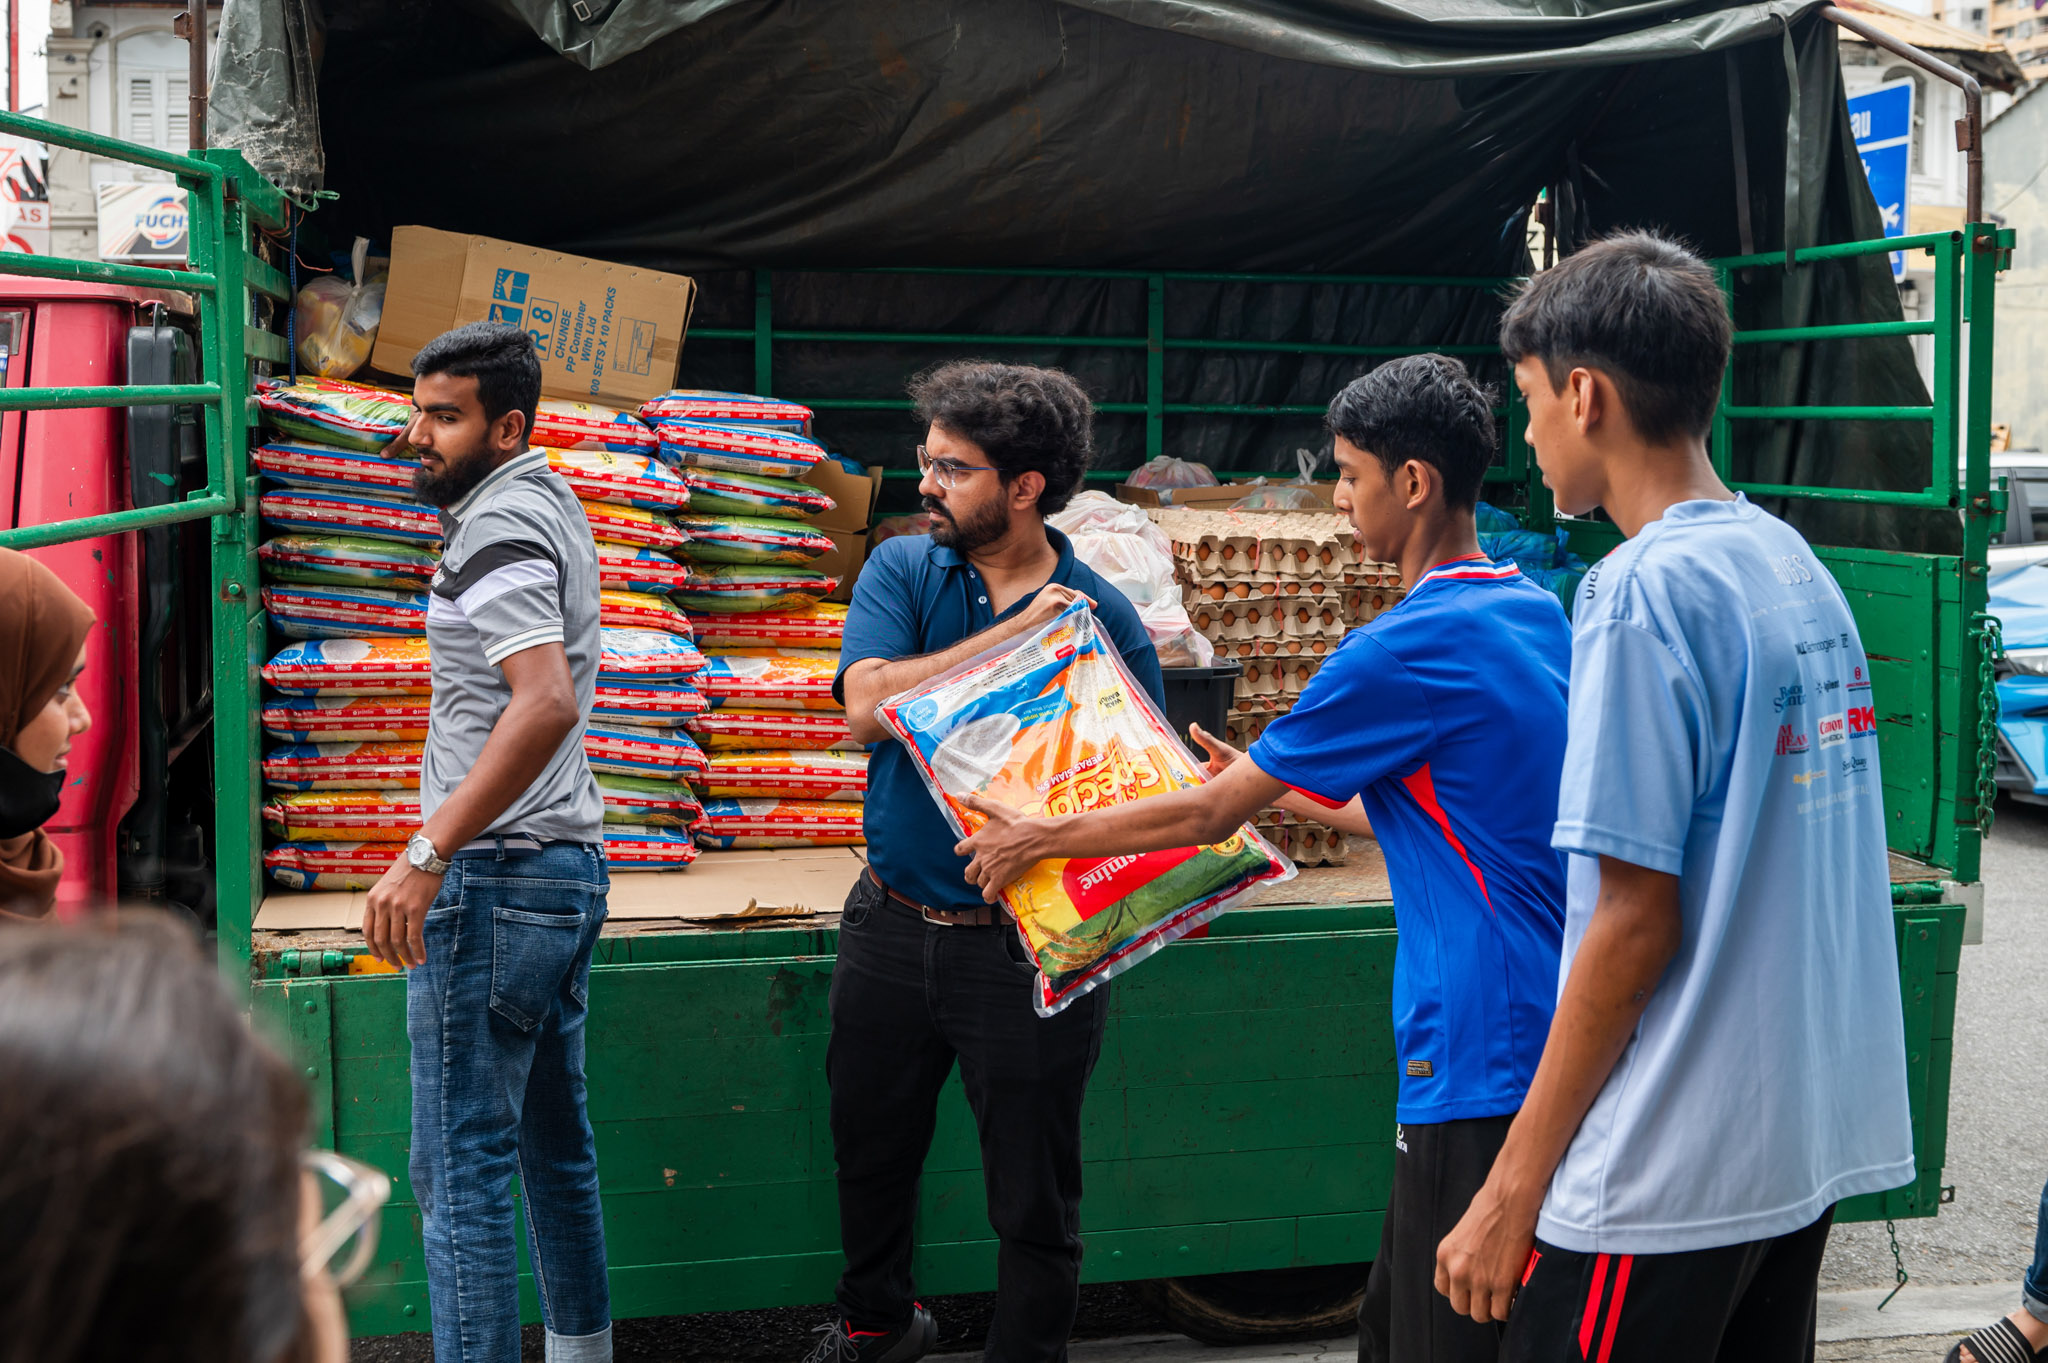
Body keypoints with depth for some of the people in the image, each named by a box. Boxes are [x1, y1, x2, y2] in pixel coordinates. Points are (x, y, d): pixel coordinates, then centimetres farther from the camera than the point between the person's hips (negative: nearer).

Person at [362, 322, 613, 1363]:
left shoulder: (497, 526, -16)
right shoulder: (550, 502, 14)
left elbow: (547, 702, -31)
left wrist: (426, 855, -31)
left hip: (495, 882, -10)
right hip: (570, 863, 11)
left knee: (459, 1169, -7)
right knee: (554, 1141, 19)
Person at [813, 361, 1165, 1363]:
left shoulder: (1100, 618, -8)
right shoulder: (903, 569, 0)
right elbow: (868, 705, -17)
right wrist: (1014, 637, -22)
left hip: (1026, 945, -4)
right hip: (890, 929, 4)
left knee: (1034, 1201, 6)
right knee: (870, 1155, 23)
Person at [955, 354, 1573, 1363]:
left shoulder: (1408, 649, -18)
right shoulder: (1538, 615, 10)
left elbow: (1212, 813, -10)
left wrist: (1041, 837, 3)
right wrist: (1273, 786, 28)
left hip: (1478, 1049, -9)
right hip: (1549, 1032, 9)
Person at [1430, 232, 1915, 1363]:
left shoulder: (1645, 590, -17)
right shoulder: (1797, 564, 8)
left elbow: (1636, 919, -18)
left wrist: (1514, 1186, -13)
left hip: (1668, 1177, -8)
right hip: (1816, 1139, 8)